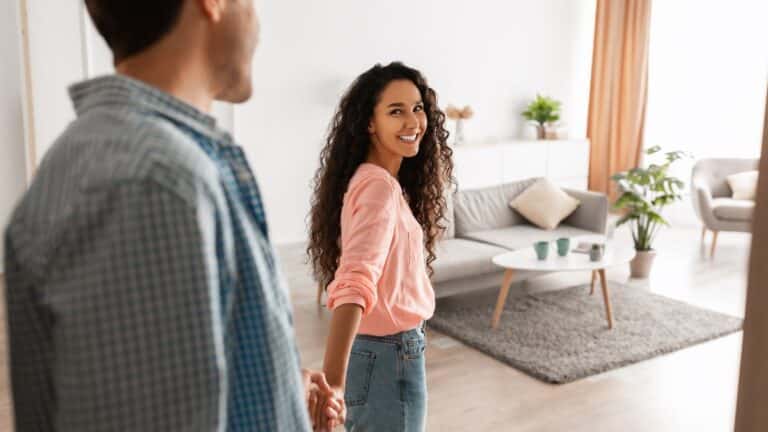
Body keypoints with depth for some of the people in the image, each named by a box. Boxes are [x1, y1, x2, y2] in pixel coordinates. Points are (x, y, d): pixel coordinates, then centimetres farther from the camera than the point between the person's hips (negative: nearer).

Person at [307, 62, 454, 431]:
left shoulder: (369, 179, 5)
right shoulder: (380, 187, -25)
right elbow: (355, 283, -39)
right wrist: (332, 380, -48)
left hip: (373, 346, 9)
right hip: (389, 354, -9)